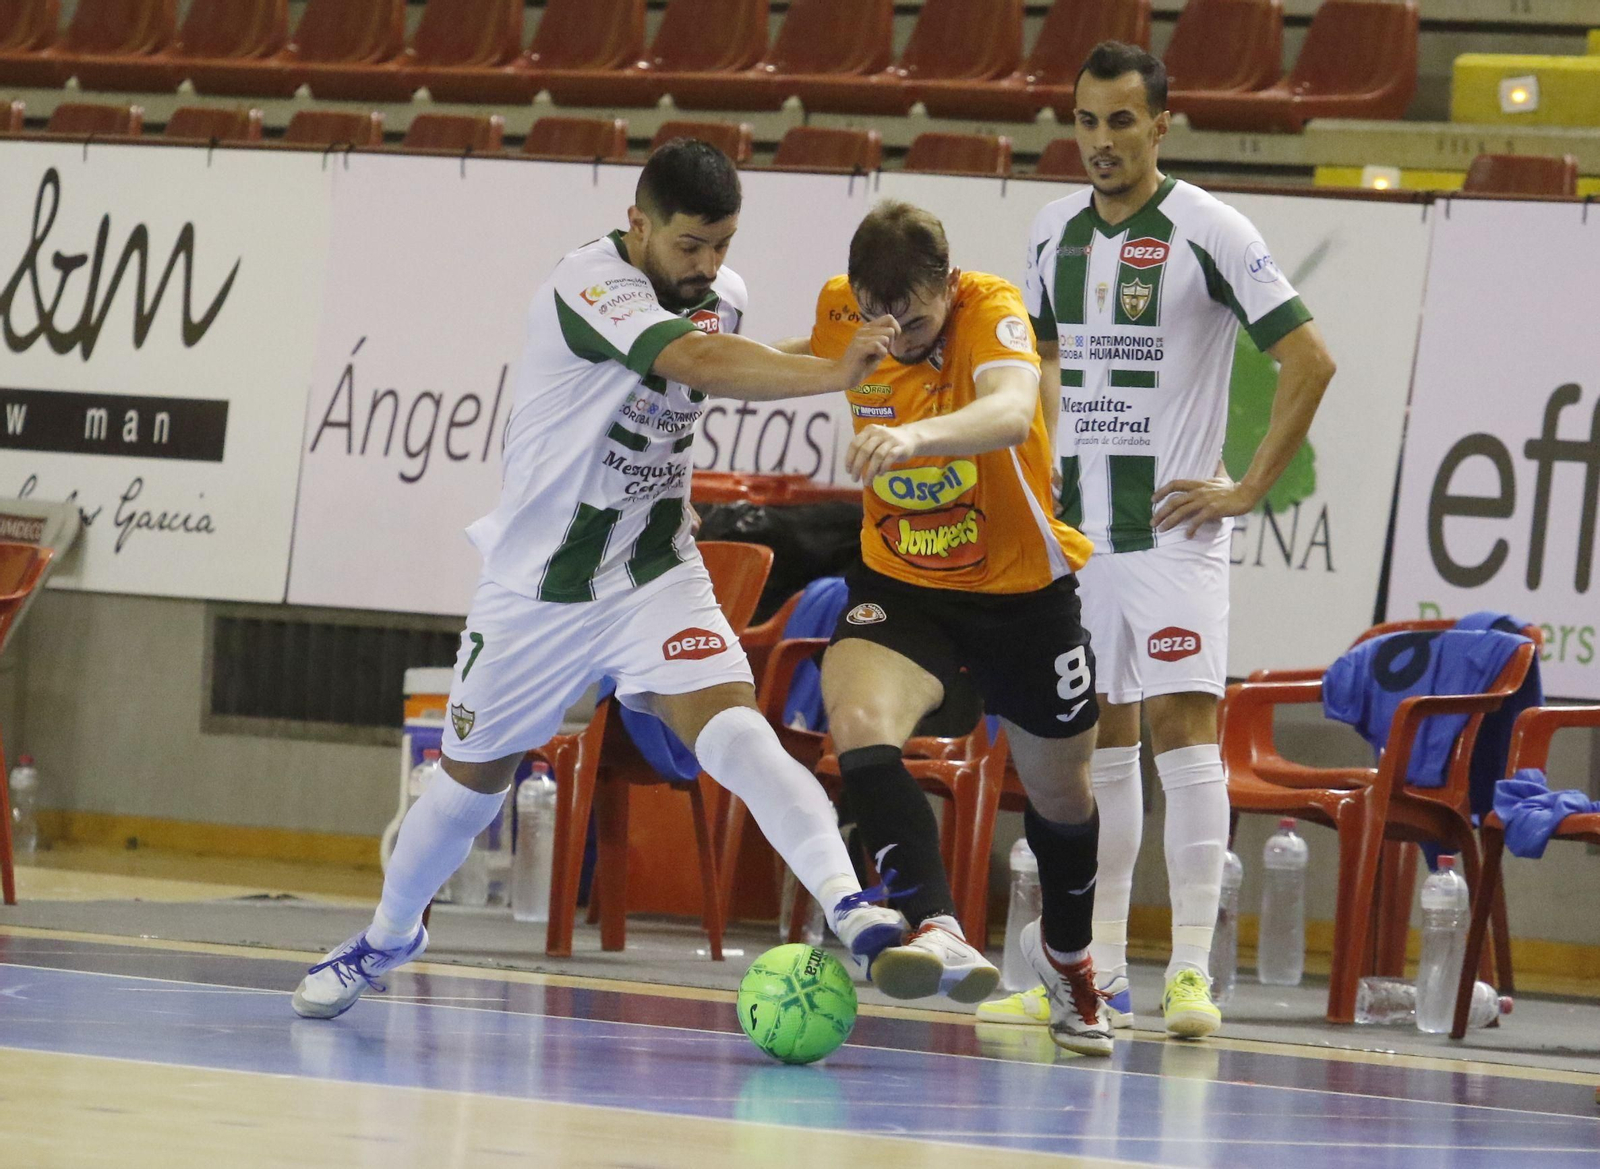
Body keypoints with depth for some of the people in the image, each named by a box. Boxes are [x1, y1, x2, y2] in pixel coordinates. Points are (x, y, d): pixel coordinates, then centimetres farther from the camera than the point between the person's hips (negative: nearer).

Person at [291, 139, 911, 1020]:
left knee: (728, 719, -24)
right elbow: (696, 362, -42)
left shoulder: (724, 297, -1)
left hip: (654, 570, 3)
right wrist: (830, 373, -52)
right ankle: (388, 937, 42)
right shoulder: (589, 286, -24)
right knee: (475, 773, 16)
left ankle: (847, 908, -40)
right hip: (539, 582, -3)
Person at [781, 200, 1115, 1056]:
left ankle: (1065, 953, 47)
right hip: (899, 584, 2)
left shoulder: (992, 310, -26)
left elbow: (1012, 409, -49)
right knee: (858, 720, -31)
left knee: (1061, 795, 17)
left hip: (1024, 588, -2)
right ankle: (936, 930, -42)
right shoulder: (840, 312, -12)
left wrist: (916, 435, -66)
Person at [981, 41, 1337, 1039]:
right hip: (1078, 531, 6)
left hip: (1173, 527, -6)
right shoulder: (1057, 233, 10)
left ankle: (1192, 972, -11)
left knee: (1184, 732, -11)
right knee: (1100, 744, 9)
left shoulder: (1208, 232, -9)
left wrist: (1248, 490, -11)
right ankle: (1099, 976, 14)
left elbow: (1311, 360, -10)